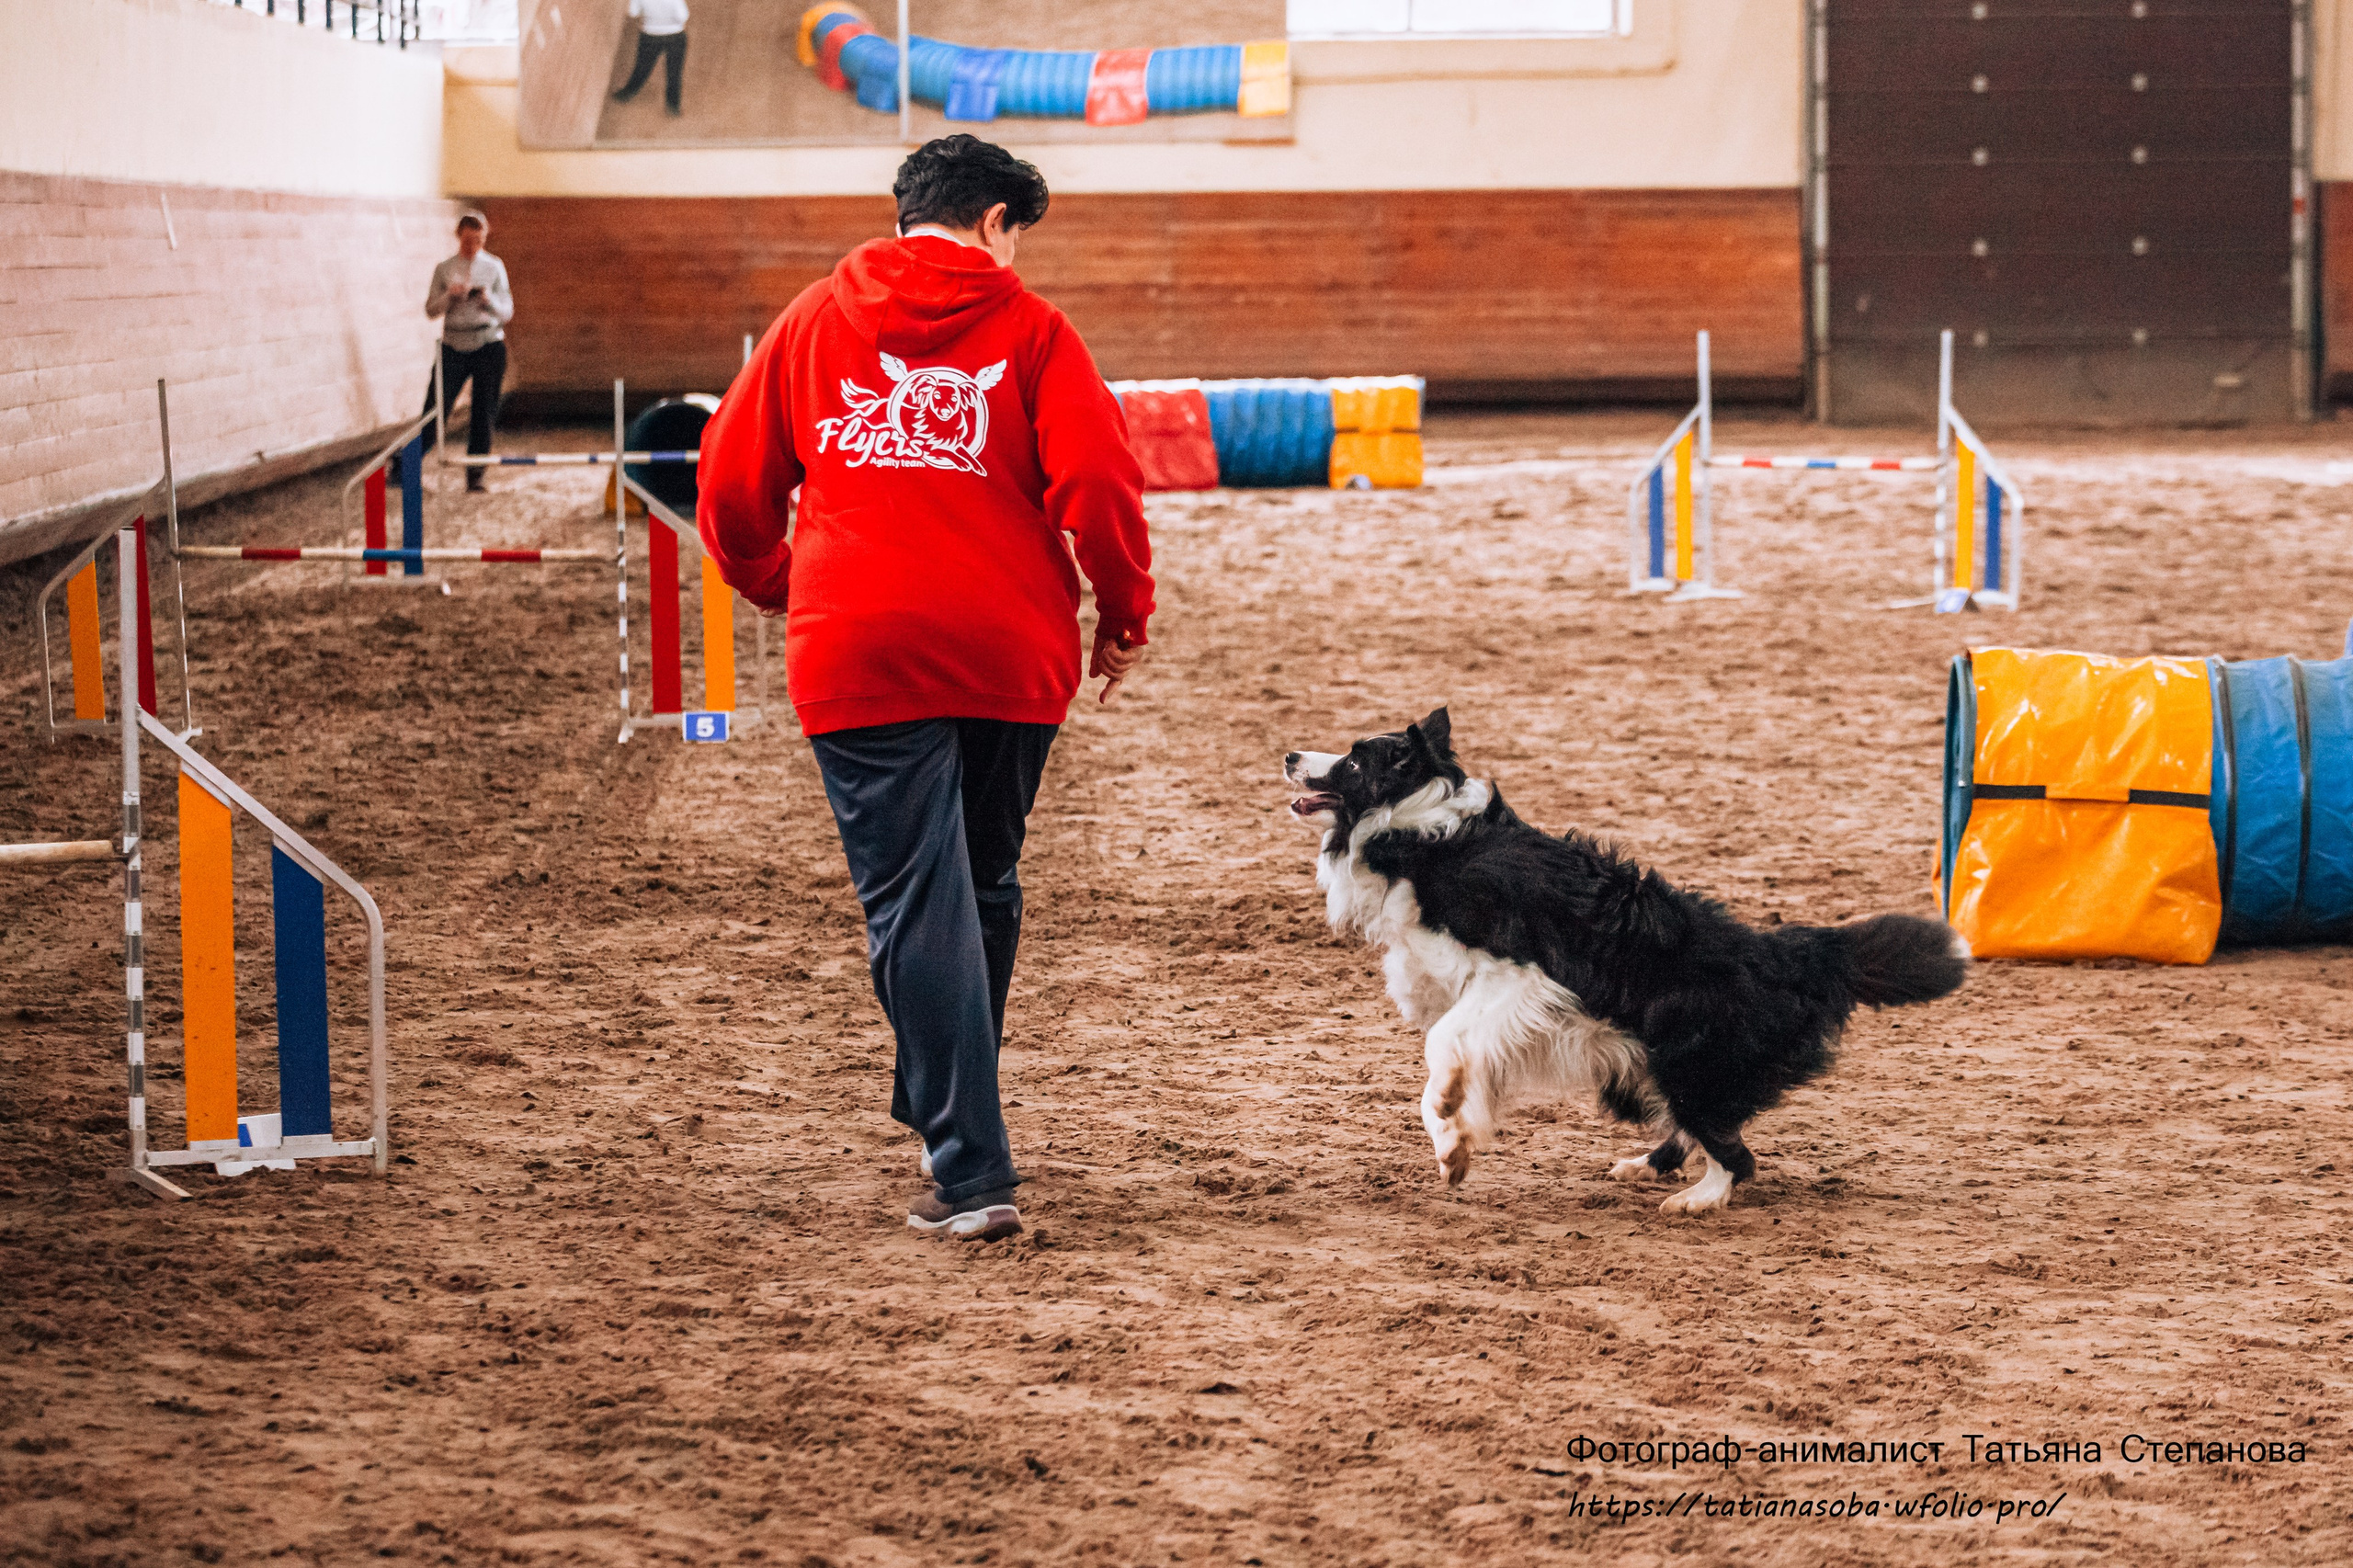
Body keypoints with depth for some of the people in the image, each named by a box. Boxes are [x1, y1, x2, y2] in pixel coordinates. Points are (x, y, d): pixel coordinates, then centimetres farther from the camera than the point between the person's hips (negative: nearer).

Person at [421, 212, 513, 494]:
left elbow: (507, 312, 3)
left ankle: (475, 476, 9)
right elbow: (430, 309, 2)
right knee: (434, 410, -6)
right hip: (454, 346, 0)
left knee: (484, 415, 0)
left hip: (488, 346, 0)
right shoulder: (444, 269, 6)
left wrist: (489, 299, -18)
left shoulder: (494, 268, 5)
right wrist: (450, 295, -17)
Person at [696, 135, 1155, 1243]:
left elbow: (731, 487, 13)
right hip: (1013, 654, 0)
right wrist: (1125, 614, 8)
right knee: (983, 889, 20)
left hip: (859, 655, 0)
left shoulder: (815, 321, 10)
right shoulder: (1027, 329, 3)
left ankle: (970, 1173, -11)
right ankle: (948, 1115, 32)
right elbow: (1097, 484, -7)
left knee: (915, 905, -3)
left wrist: (774, 590, 31)